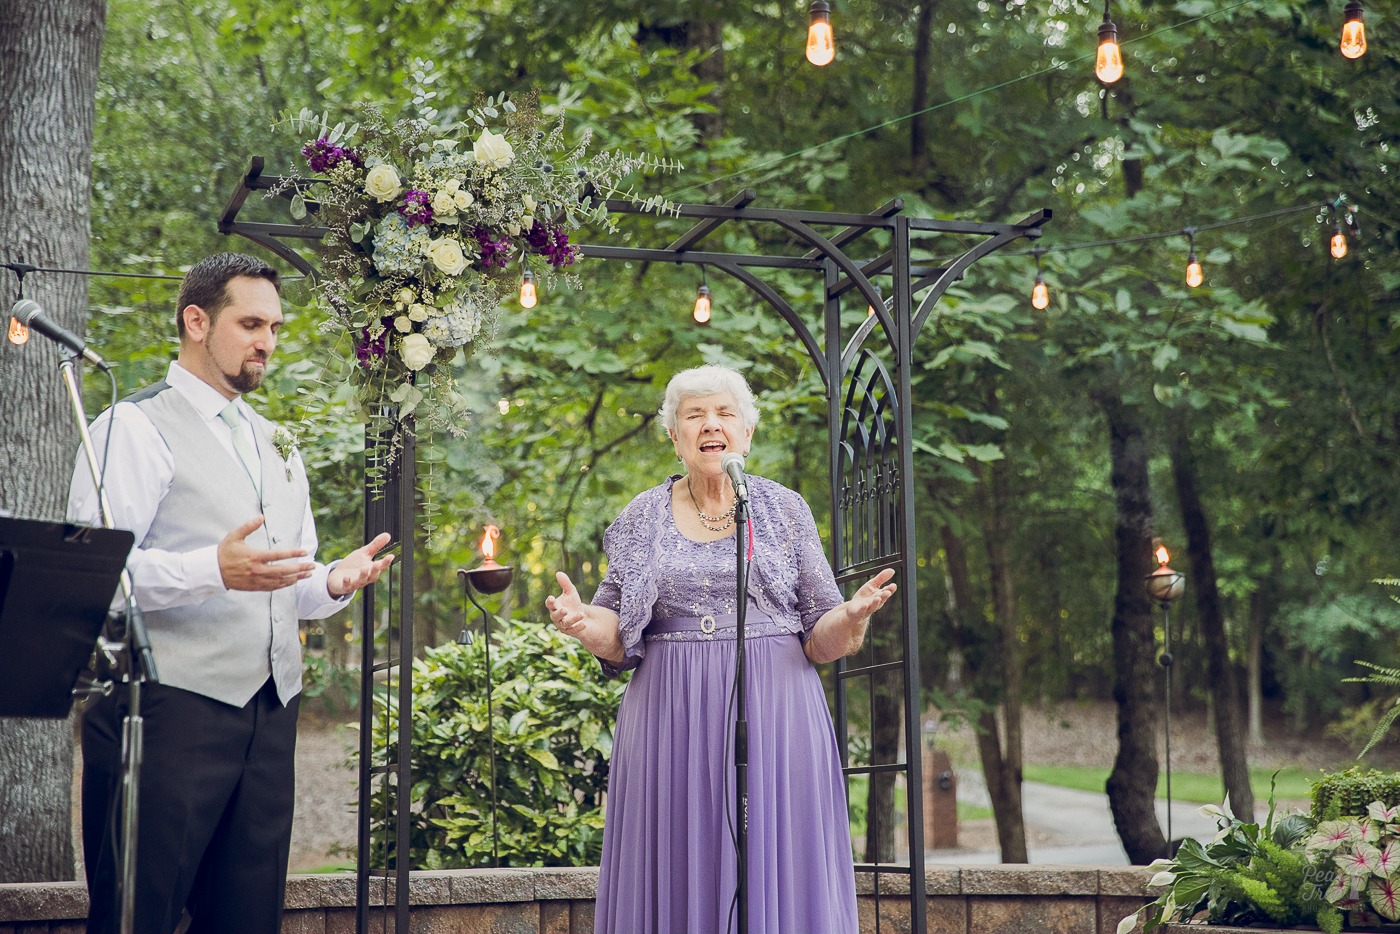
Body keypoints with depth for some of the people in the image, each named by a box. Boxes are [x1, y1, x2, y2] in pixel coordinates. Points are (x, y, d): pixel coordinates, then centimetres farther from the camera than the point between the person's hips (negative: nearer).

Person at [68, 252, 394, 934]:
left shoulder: (276, 446, 22)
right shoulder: (136, 427, -2)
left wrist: (333, 581, 3)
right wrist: (216, 569, -27)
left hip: (269, 711, 7)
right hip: (169, 704, -7)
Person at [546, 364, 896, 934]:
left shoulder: (785, 510, 8)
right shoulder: (643, 517, 10)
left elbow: (820, 640, 7)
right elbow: (619, 639, 9)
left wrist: (852, 615, -14)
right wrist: (583, 622, -12)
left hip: (771, 717, 0)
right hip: (673, 727, 1)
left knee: (776, 877, -2)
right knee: (677, 881, 0)